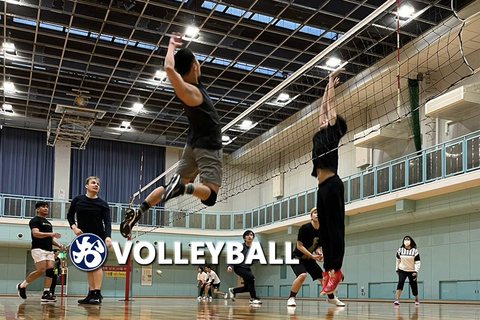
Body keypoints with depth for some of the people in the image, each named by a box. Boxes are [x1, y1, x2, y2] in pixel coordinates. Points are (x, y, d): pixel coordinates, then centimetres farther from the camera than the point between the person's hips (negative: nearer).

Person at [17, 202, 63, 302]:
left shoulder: (48, 223, 25)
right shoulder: (35, 220, -1)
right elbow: (36, 233, -17)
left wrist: (58, 245, 8)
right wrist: (51, 234, -29)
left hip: (49, 250, 8)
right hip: (39, 249, -8)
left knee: (50, 271, -7)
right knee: (41, 270, -17)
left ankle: (46, 294, -9)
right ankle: (22, 285, 3)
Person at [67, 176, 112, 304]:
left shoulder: (103, 204, -5)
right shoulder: (77, 200, 0)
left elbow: (107, 221, -13)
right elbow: (70, 215, 10)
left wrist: (108, 236, -30)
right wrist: (74, 227, -10)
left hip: (98, 237, -3)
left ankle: (97, 294, -16)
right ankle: (91, 294, 6)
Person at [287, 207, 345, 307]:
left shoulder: (321, 232, 1)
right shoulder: (305, 228, -19)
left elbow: (318, 246, 9)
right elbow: (299, 246, -20)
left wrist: (319, 253, -14)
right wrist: (312, 256, -25)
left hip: (309, 259, 7)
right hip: (297, 257, -6)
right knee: (302, 275, -32)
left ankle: (331, 298, 31)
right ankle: (291, 298, -17)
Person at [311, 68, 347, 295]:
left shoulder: (333, 132, 3)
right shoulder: (321, 134, 22)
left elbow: (331, 104, 5)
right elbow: (324, 107, 28)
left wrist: (332, 83, 16)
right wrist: (329, 84, 35)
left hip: (331, 184, -9)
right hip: (323, 187, 9)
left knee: (334, 227, -9)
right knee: (324, 229, 5)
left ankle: (336, 270, -10)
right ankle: (328, 270, 6)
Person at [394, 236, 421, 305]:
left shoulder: (414, 250, -9)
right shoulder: (400, 250, -3)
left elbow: (417, 262, -8)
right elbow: (398, 260, 10)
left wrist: (416, 271, -16)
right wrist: (397, 269, 11)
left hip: (412, 271, 0)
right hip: (402, 270, 1)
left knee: (413, 285, 7)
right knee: (400, 282, -21)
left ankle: (416, 299, 33)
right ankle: (397, 299, -26)